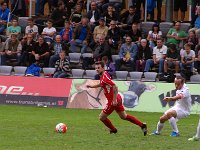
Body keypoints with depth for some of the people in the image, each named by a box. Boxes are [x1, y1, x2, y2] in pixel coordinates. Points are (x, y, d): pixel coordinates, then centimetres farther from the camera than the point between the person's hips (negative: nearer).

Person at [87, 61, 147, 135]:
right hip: (117, 99, 10)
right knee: (124, 116, 20)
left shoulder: (105, 77, -22)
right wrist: (92, 86, 26)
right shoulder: (102, 76, 8)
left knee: (102, 117, 4)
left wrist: (114, 100, -29)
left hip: (113, 101, -10)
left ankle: (113, 130, 23)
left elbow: (115, 87, -28)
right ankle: (142, 125, 20)